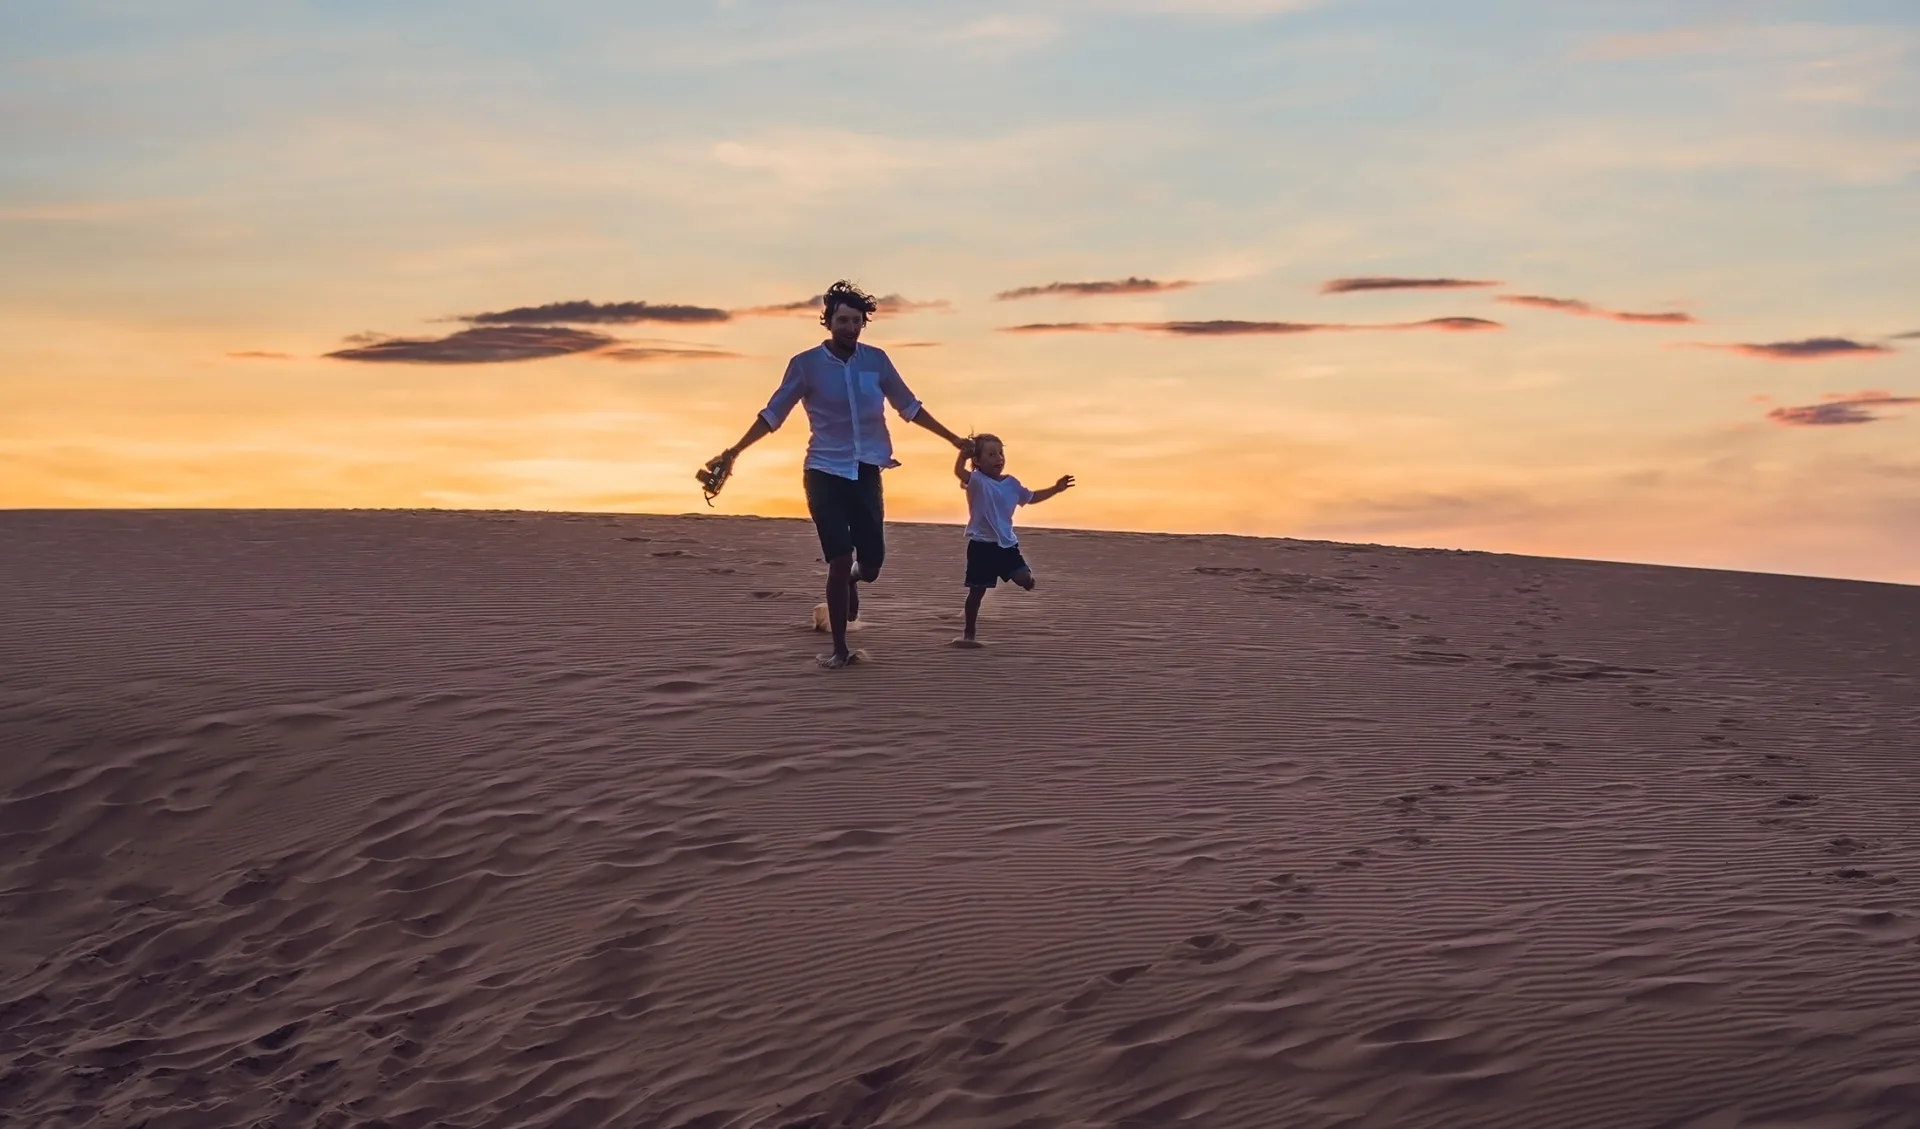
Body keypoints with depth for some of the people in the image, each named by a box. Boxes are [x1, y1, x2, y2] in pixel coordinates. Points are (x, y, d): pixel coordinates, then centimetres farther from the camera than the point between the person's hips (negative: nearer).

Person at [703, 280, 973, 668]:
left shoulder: (876, 360, 2)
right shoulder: (806, 364, -6)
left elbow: (909, 407, 13)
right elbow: (773, 414, -1)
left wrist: (955, 440, 15)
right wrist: (733, 452, -10)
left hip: (867, 472, 3)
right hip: (825, 472, -3)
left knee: (870, 565, 2)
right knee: (841, 559, -11)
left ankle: (849, 581, 41)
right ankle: (840, 650, 2)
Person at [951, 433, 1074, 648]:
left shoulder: (1011, 483, 8)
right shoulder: (977, 481, -11)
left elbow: (1031, 497, 25)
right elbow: (959, 471, -31)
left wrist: (1056, 488, 22)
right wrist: (964, 451, -42)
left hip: (1007, 544, 5)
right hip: (982, 545, -5)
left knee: (1026, 579, -11)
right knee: (977, 590, 0)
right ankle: (969, 634, 10)